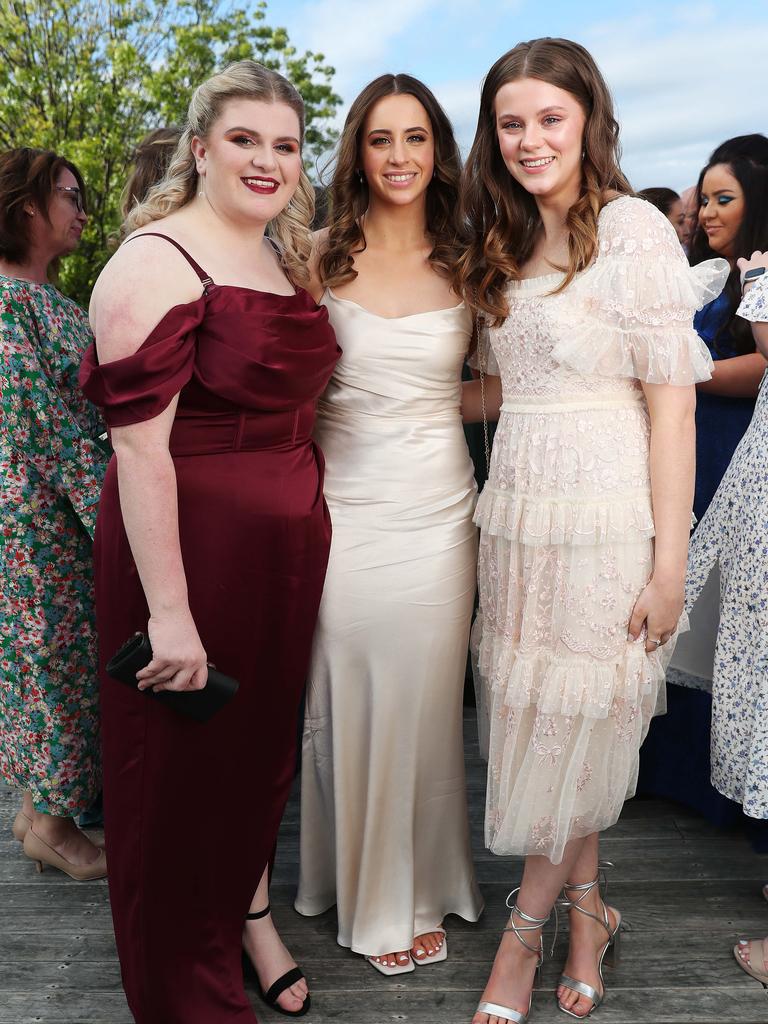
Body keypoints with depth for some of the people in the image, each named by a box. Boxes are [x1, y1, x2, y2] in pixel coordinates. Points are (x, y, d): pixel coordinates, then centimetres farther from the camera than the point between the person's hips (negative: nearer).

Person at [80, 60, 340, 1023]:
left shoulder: (283, 258, 11)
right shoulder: (158, 262, -15)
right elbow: (138, 448, -20)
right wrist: (169, 611, -23)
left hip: (286, 542, 8)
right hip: (190, 544, -7)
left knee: (264, 738, 20)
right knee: (184, 766, 9)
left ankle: (249, 906, 46)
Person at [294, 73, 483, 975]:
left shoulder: (464, 264, 5)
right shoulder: (320, 256, 2)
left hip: (436, 509, 1)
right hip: (344, 505, -1)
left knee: (425, 704, 9)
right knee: (349, 700, 7)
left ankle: (421, 892, 31)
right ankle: (366, 896, 30)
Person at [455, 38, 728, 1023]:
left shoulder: (634, 230, -8)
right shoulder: (503, 246, 14)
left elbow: (671, 402, -11)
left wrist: (668, 562, -14)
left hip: (606, 515, -6)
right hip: (516, 507, 7)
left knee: (575, 725, 5)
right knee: (535, 722, 12)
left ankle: (526, 928, 26)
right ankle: (586, 911, 32)